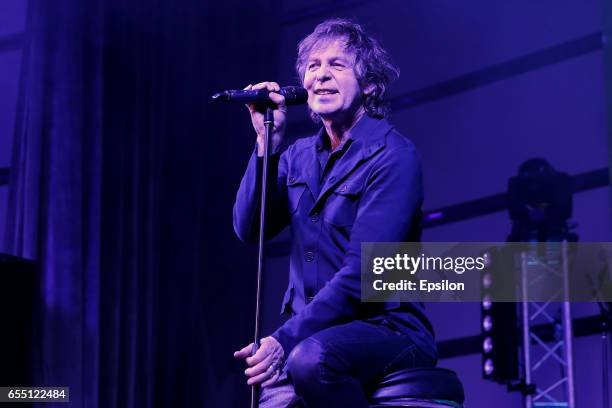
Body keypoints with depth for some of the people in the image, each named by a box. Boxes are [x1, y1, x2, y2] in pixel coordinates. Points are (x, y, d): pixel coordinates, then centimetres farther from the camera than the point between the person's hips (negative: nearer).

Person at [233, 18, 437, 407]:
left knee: (311, 358, -35)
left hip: (387, 328, -6)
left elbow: (362, 271, -18)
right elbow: (249, 228, 1)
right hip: (312, 333, 6)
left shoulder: (391, 155, -9)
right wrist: (268, 141, -8)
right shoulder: (299, 156, 13)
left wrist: (286, 339, -24)